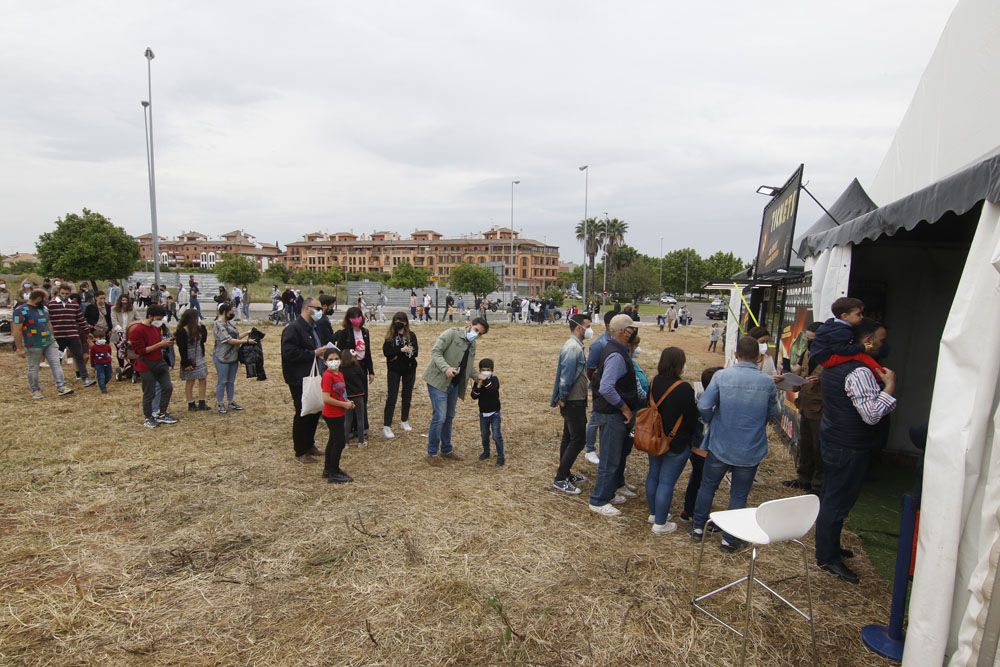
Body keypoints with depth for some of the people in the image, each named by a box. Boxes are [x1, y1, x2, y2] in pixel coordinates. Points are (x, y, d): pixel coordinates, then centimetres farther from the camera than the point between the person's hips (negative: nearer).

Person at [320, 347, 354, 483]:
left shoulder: (339, 374, 7)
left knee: (333, 441, 19)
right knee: (340, 442, -3)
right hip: (332, 415, -9)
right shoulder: (328, 376, -19)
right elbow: (326, 398, -25)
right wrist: (344, 404, -18)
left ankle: (328, 469, 32)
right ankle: (333, 474, 7)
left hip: (338, 414, 9)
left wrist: (348, 402, 1)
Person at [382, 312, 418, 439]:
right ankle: (386, 427, -3)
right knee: (391, 397, -5)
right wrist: (401, 350, -26)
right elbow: (386, 351, -15)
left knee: (407, 396, 12)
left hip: (409, 369, 2)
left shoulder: (411, 335, -2)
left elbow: (415, 352, -10)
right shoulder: (390, 336, -4)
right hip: (394, 370, -2)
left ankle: (404, 421, 30)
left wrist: (397, 355, -21)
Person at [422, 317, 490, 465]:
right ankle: (432, 453, 5)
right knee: (439, 417, -9)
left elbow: (469, 367, 15)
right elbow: (435, 352, -17)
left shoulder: (473, 345, 13)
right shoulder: (452, 333, -12)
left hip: (454, 384, 8)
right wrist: (446, 368, -31)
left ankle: (446, 450, 31)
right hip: (438, 381, -8)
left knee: (449, 417, 17)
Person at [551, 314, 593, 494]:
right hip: (574, 402, -10)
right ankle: (560, 479, 0)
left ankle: (566, 474, 27)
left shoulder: (575, 345, 12)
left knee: (569, 437, 16)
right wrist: (563, 398, -16)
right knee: (578, 440, -6)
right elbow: (566, 376, -25)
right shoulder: (573, 347, -21)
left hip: (575, 400, 10)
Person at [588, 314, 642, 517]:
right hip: (612, 415, -10)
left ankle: (609, 493, 36)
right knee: (610, 460, 0)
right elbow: (606, 388, -32)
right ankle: (599, 501, 13)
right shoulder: (616, 355, -23)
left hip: (615, 414, 10)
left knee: (619, 455, 22)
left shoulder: (616, 350, 9)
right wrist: (624, 407, -20)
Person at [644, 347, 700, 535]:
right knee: (666, 482, 2)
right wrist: (691, 437, 5)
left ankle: (654, 513, 35)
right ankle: (660, 524, 11)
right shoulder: (684, 389, -22)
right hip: (676, 444, -7)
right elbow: (692, 416, -13)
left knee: (653, 475, 18)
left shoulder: (655, 382, -2)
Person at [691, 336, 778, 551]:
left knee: (707, 486, 20)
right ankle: (729, 539, 25)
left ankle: (698, 527, 31)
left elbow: (703, 406, -17)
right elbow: (773, 414, 4)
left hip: (720, 446, 0)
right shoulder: (767, 382, -9)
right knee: (739, 495, 15)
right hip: (751, 450, 1)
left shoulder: (721, 376, -13)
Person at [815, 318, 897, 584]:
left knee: (832, 497, 21)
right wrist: (889, 384, -22)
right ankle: (827, 557, 13)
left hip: (833, 440, 10)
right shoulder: (860, 372, -23)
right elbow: (873, 415, -30)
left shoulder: (836, 364, 8)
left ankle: (828, 545, 36)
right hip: (849, 448, -10)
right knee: (838, 501, 1)